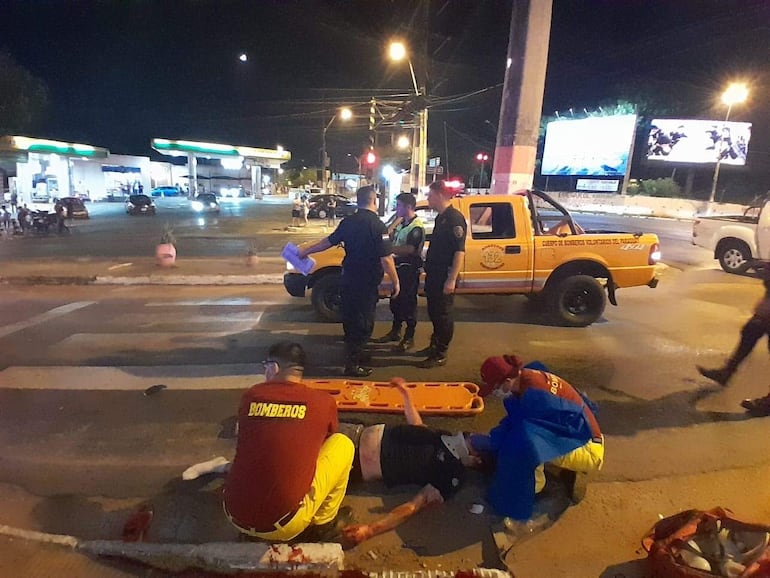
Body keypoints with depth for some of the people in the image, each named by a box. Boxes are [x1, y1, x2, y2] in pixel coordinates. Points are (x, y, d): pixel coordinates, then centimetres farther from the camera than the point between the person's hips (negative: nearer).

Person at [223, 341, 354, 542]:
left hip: (235, 516, 4)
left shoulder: (250, 396, 2)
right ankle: (324, 521, 22)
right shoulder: (324, 402, -4)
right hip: (284, 525, -4)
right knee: (343, 443, 11)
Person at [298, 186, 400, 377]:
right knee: (363, 323, 4)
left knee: (350, 319, 20)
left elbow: (329, 241, 12)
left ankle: (353, 353, 36)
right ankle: (353, 364, 10)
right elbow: (386, 259, -19)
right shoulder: (377, 225, -17)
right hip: (367, 283, -7)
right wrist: (396, 282, -9)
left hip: (348, 280, 7)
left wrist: (306, 250, 27)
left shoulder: (348, 222, 2)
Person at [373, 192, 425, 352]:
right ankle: (395, 331, 31)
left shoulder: (416, 227, -18)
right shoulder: (402, 223, 11)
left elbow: (409, 249, -29)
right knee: (396, 300, 17)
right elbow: (392, 239, 13)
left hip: (410, 269, -9)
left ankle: (409, 338, 10)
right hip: (400, 267, 9)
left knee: (409, 302, 0)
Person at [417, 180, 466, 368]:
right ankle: (435, 345, 33)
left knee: (443, 315, 0)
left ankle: (440, 355, 9)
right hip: (434, 275, 9)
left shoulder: (455, 218, -16)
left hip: (444, 277, -9)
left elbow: (459, 250, -22)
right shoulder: (441, 217, 13)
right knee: (434, 312, 18)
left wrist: (452, 279, -25)